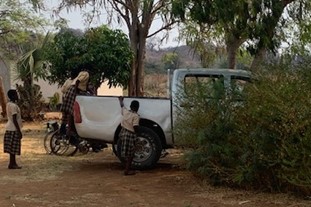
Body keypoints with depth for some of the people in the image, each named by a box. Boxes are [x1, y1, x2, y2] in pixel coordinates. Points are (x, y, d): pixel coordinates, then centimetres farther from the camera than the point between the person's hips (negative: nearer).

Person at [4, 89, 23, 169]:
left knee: (13, 147, 14)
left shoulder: (9, 104, 12)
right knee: (13, 147, -3)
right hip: (13, 129, -10)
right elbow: (14, 120, -21)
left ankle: (13, 163, 20)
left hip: (10, 128, 10)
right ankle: (11, 164, 3)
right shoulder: (13, 106, -18)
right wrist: (19, 131, -19)